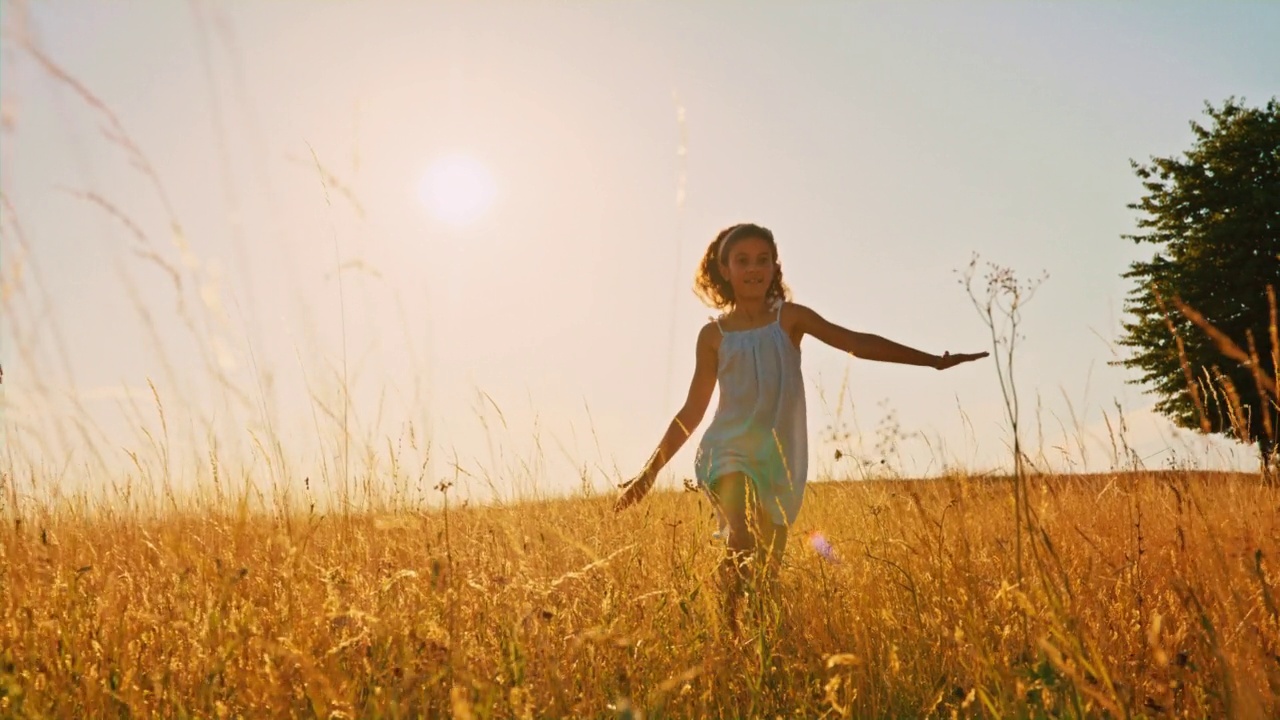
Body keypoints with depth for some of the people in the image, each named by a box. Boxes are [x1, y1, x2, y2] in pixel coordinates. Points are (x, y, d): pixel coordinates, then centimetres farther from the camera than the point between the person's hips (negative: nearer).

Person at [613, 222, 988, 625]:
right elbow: (692, 410, 9)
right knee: (741, 537, -28)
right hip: (729, 451, -2)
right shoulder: (713, 334, 5)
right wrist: (650, 471, 8)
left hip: (780, 459, 2)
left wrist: (933, 361, -6)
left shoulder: (789, 318, 6)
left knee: (770, 575, 5)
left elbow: (857, 343, 1)